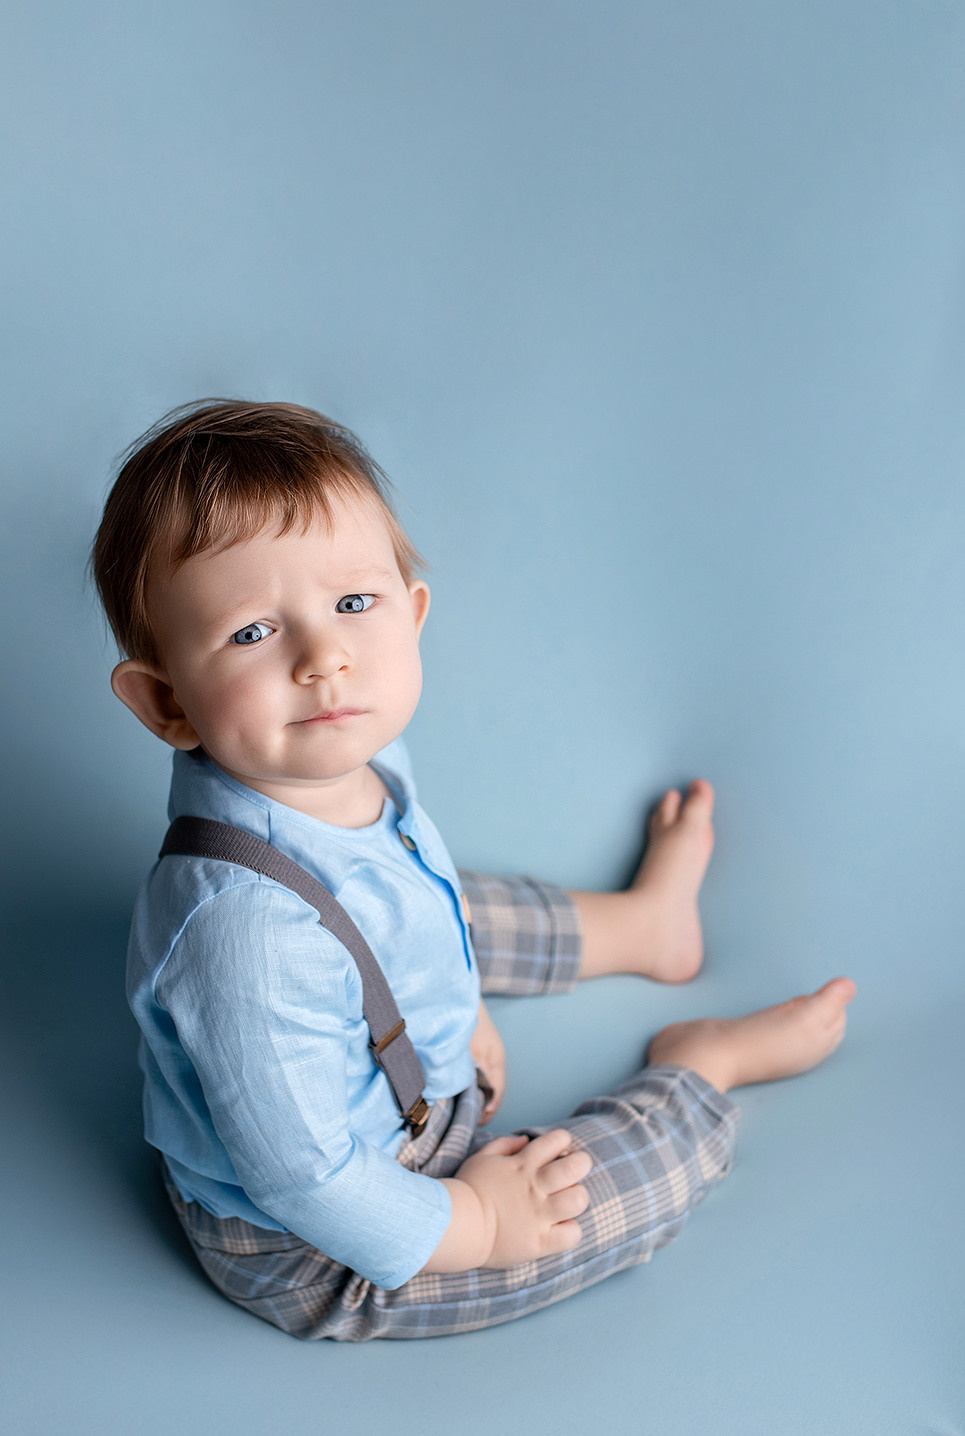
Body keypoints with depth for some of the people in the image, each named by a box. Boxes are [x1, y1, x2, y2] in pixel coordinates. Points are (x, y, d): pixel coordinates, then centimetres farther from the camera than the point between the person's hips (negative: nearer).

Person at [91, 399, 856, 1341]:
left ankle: (641, 917, 55)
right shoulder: (255, 932, -43)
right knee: (681, 1144, -1)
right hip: (318, 1260, -8)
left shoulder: (356, 759, -16)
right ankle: (705, 1060, 30)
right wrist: (474, 1223, -18)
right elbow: (303, 1181, -32)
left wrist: (460, 1012, 17)